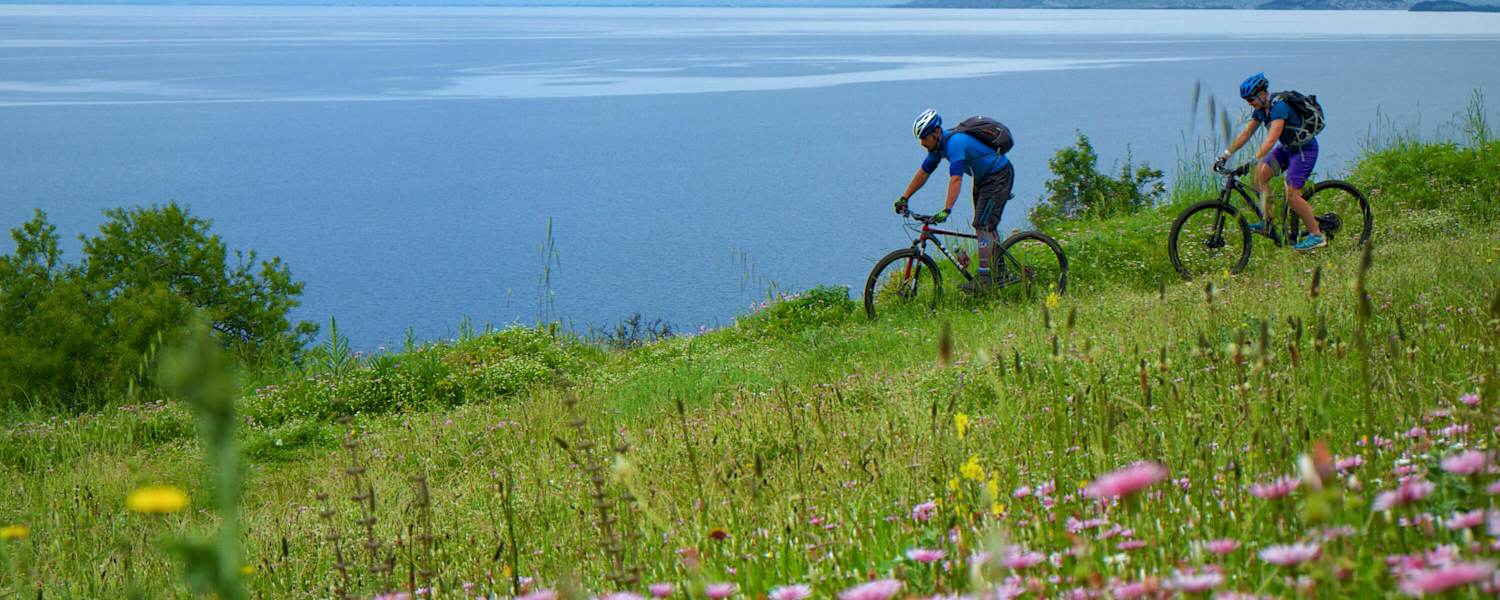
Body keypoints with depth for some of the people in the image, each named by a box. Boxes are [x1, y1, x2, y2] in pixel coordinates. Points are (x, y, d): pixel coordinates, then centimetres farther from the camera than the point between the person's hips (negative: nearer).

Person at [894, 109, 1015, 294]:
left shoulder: (955, 142, -31)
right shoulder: (938, 144, -2)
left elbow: (956, 179, -39)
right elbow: (923, 172, 8)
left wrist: (946, 211, -45)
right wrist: (904, 198, 7)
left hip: (999, 176, -10)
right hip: (983, 178, 10)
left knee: (983, 224, -17)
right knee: (984, 225, 14)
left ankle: (985, 278, -19)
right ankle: (999, 272, 25)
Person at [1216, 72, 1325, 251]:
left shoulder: (1279, 107, -29)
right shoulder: (1260, 109, -1)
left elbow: (1271, 140, -37)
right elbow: (1246, 134, 5)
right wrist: (1225, 156, 0)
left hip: (1304, 149, -9)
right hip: (1287, 147, 9)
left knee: (1292, 195, -15)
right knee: (1260, 173, -5)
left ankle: (1317, 236, -4)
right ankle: (1267, 221, 3)